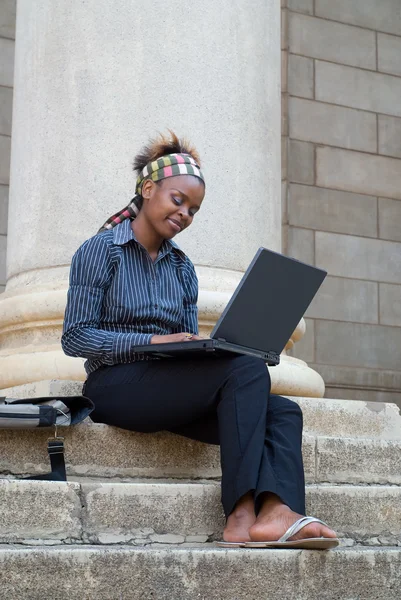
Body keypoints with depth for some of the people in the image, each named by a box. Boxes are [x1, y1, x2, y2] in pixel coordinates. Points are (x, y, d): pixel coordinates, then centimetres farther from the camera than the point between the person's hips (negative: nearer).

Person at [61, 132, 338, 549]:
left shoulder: (182, 267, 20)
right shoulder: (100, 251, 2)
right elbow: (75, 337, -7)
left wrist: (203, 347, -9)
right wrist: (152, 341, -19)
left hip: (172, 388, 6)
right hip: (116, 386, -6)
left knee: (283, 412, -17)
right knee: (248, 371, -27)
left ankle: (275, 514, -42)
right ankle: (241, 515, -33)